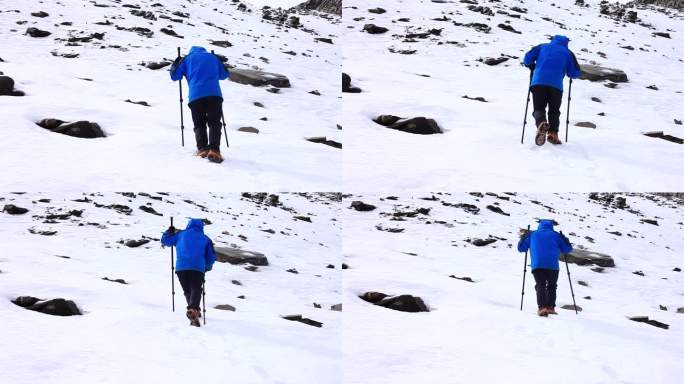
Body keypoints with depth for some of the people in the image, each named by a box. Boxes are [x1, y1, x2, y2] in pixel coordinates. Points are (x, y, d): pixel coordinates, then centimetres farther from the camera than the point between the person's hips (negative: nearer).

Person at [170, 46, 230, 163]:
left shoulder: (187, 59, 18)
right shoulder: (213, 57, 23)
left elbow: (174, 76, 20)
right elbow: (224, 75, 34)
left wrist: (176, 62, 37)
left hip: (195, 96, 0)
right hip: (214, 94, 0)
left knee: (199, 124, 11)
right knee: (214, 123, 1)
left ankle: (202, 149, -8)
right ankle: (214, 150, -19)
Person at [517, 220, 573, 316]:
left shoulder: (532, 234, 18)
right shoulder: (556, 235, 16)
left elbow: (521, 248, 21)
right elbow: (567, 249, 18)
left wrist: (524, 236, 37)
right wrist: (564, 238, 34)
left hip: (537, 266, 0)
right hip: (552, 265, 0)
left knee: (540, 286, -1)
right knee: (551, 286, 16)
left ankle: (542, 307, -22)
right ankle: (550, 307, 5)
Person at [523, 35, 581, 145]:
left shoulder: (542, 47, 22)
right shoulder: (567, 53, 20)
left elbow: (527, 58, 12)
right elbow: (575, 73, 14)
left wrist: (533, 67, 32)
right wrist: (567, 70, 36)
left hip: (538, 82, 0)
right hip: (556, 84, 0)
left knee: (539, 108, 3)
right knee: (554, 110, 15)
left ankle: (541, 124, -29)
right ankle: (553, 133, -3)